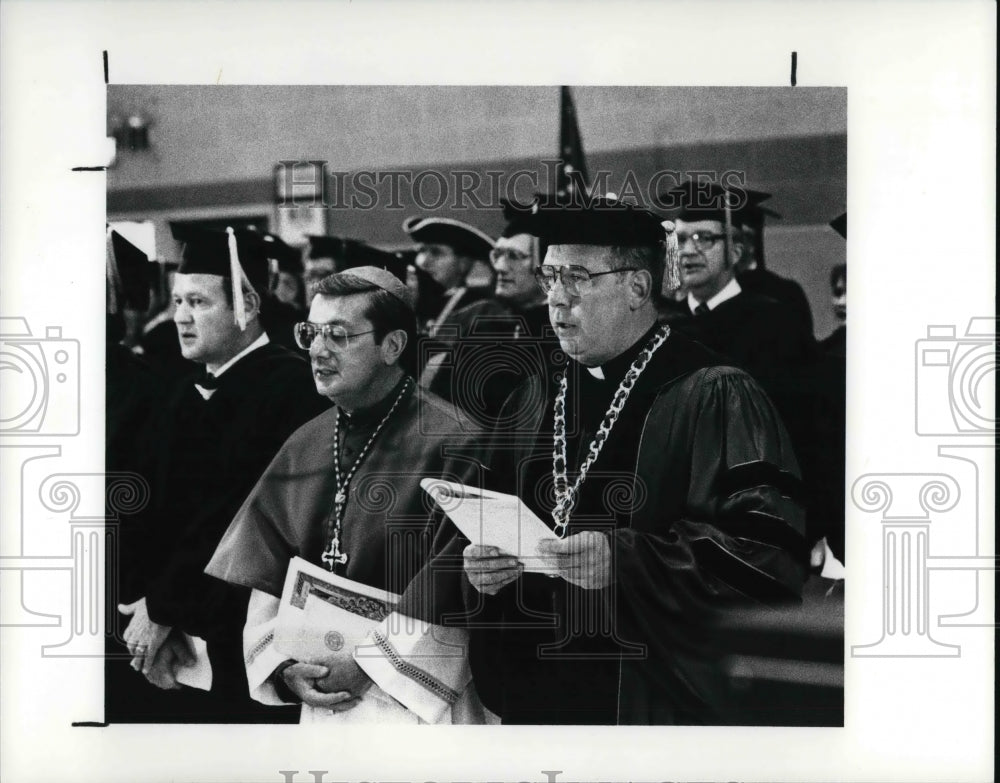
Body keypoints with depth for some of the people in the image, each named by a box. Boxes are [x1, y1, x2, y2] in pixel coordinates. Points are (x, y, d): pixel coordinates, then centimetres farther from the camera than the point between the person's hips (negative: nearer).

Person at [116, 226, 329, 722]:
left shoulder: (290, 387, -13)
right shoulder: (186, 397, 12)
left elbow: (240, 511, -17)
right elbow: (166, 510, 8)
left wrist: (162, 607, -11)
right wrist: (156, 611, -6)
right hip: (182, 637, 7)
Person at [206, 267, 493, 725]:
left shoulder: (447, 442, -13)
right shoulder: (303, 448, 6)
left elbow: (451, 586, -16)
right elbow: (266, 578, 8)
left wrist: (367, 667, -14)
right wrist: (285, 667, -6)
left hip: (415, 698, -5)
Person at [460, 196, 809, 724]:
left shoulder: (715, 399, -11)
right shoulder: (534, 398, 10)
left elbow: (766, 553, -20)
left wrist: (623, 558, -28)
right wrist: (481, 562, -7)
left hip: (657, 699, -6)